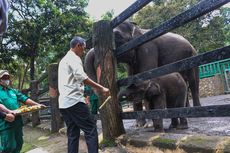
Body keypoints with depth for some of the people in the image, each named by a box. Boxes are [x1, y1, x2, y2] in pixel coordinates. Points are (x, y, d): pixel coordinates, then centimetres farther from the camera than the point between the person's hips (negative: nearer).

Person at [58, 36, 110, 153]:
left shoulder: (63, 60, 24)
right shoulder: (74, 58, -6)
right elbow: (81, 77, -21)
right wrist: (101, 88, -21)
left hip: (64, 103, 9)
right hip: (74, 100, -9)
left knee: (72, 134, 10)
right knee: (90, 130, -6)